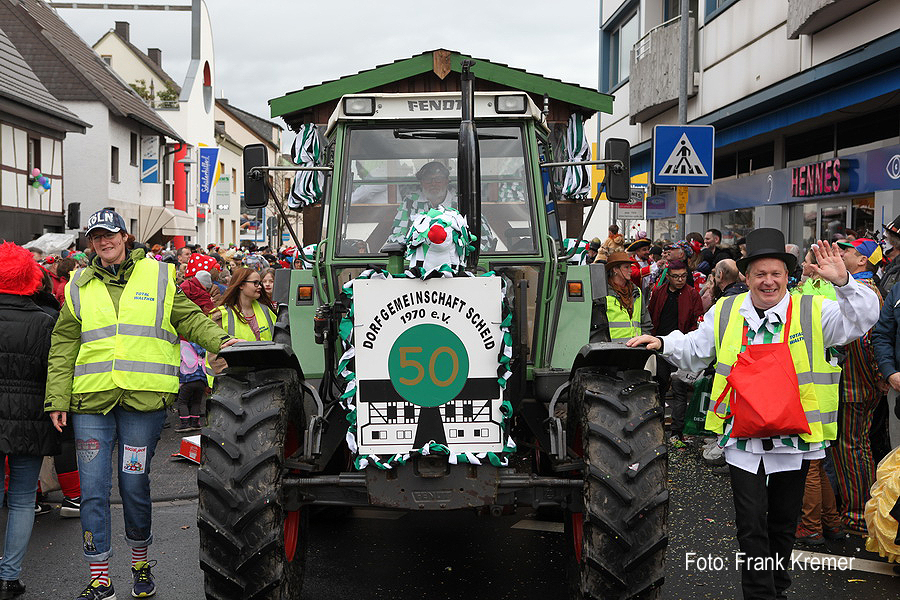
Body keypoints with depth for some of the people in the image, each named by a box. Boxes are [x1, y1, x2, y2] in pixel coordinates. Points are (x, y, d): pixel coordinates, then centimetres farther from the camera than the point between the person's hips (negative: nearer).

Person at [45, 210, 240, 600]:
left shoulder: (158, 276, 7)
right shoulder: (79, 286, 11)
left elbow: (188, 319, 9)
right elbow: (63, 347, 10)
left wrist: (218, 340, -10)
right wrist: (57, 399, 4)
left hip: (143, 398, -1)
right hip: (90, 401, 2)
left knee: (134, 485, 5)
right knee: (93, 490, 1)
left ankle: (141, 564, 27)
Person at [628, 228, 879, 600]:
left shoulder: (813, 312, 0)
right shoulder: (725, 312, 6)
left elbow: (863, 319, -11)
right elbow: (693, 350, 16)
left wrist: (843, 282, -25)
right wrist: (663, 344, 0)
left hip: (794, 440, 0)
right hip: (743, 440, 0)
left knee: (783, 524, 16)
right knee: (751, 526, -3)